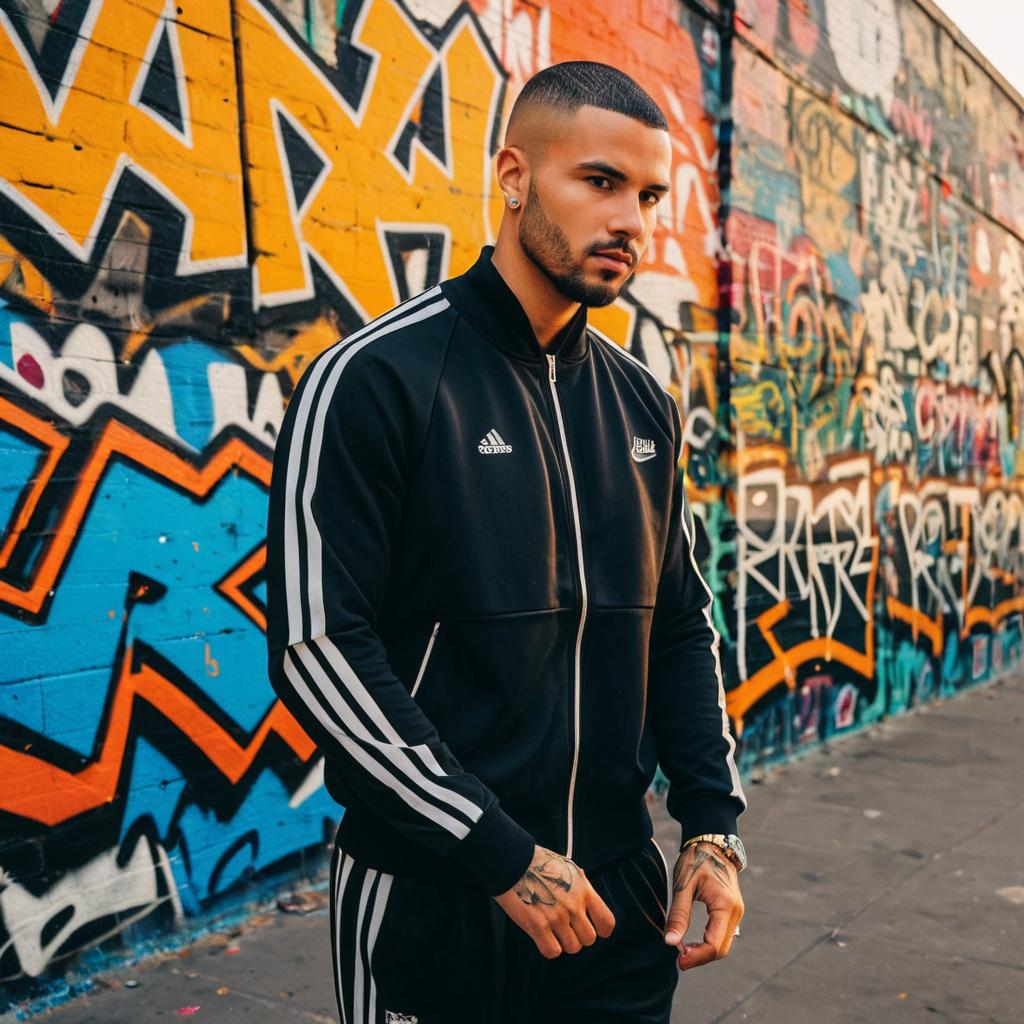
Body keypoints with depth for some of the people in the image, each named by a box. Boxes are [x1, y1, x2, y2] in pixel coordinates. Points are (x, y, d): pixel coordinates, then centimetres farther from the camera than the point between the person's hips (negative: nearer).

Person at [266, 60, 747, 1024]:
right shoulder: (375, 378, -13)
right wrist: (502, 855, -17)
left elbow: (680, 624, 12)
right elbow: (319, 651, -18)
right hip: (429, 907, -5)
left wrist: (712, 821, 2)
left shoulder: (644, 403, 6)